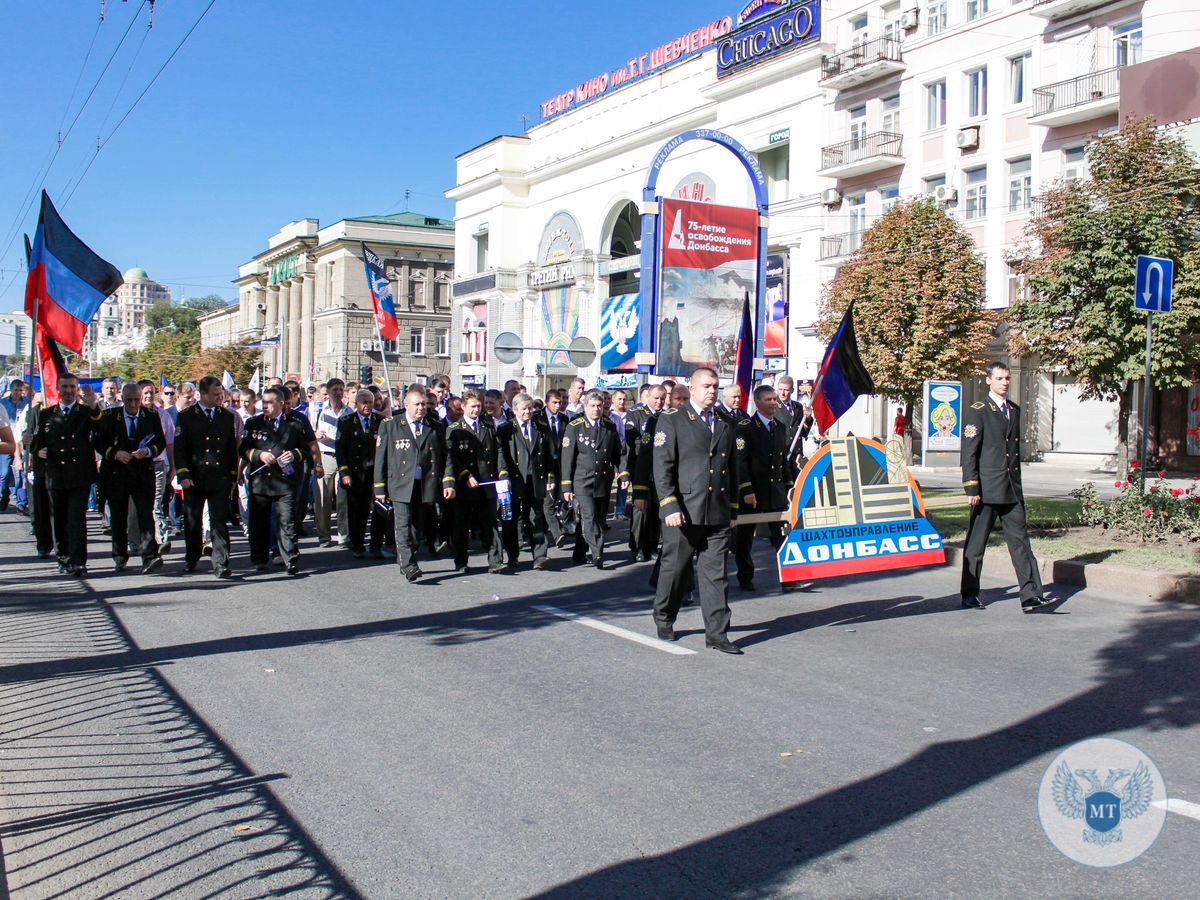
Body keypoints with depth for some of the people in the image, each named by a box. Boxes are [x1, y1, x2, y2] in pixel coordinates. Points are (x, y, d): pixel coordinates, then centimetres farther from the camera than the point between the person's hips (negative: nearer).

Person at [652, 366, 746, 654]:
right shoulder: (671, 421, -1)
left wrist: (733, 505, 15)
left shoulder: (726, 423, 15)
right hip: (684, 512, -4)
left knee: (716, 574, 3)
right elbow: (662, 467, -7)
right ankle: (664, 620, 27)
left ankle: (717, 633, 6)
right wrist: (670, 506, -15)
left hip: (719, 513, 4)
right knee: (674, 569, 8)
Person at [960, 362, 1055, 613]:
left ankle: (1031, 595, -1)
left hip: (1012, 489, 6)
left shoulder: (1014, 410, 16)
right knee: (976, 544, 3)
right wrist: (972, 489, -15)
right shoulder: (977, 411, -5)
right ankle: (970, 595, 12)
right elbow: (969, 453, -10)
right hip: (987, 488, -6)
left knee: (1020, 541, 1)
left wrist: (1017, 484, 17)